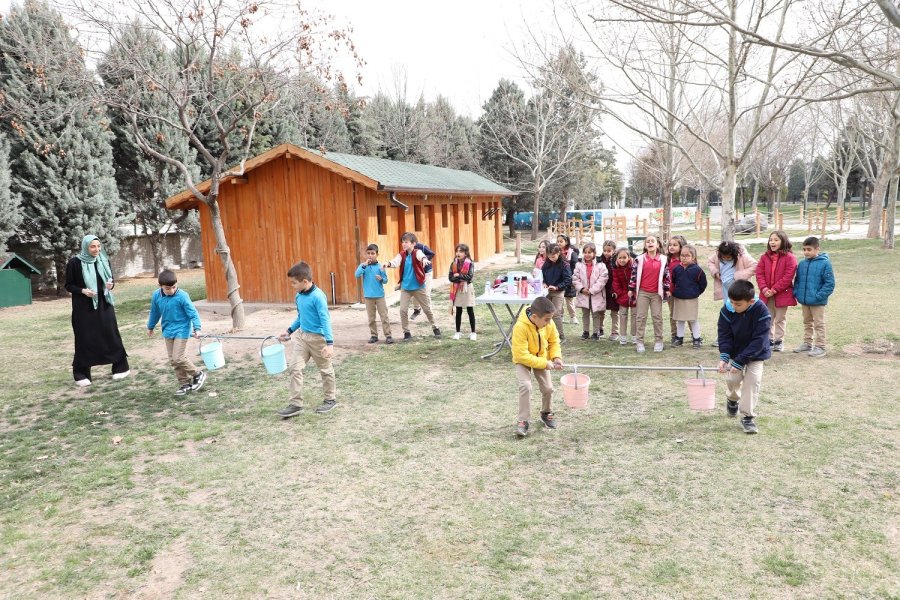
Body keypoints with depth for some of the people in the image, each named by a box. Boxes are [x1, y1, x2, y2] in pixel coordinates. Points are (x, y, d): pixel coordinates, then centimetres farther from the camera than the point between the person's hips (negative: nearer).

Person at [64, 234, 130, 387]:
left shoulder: (104, 261, 3)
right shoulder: (75, 263, -8)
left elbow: (111, 279, 13)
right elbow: (68, 285, -3)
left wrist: (111, 284, -11)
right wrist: (83, 290, -21)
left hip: (104, 305, 3)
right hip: (84, 308, -3)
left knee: (112, 335, 6)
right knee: (85, 340, 1)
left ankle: (121, 367, 17)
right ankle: (81, 374, 12)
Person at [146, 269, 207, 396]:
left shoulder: (182, 296, -19)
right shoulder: (156, 296, -3)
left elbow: (193, 313, -15)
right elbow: (154, 312, 14)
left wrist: (196, 328, -24)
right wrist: (150, 327, 25)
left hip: (181, 331, -6)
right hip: (168, 331, 6)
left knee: (178, 358, -11)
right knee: (173, 360, 9)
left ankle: (198, 374, 10)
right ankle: (185, 383, 20)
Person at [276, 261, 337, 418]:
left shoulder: (318, 296, -21)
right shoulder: (298, 296, 3)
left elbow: (325, 320, -24)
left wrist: (330, 343, -30)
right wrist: (289, 331, 21)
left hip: (317, 337, -7)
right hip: (301, 335, 7)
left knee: (325, 369, 10)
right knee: (295, 368, 1)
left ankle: (330, 399, 26)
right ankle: (295, 404, 6)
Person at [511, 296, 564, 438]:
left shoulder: (549, 324, -18)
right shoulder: (521, 327, -34)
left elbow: (554, 341, 1)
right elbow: (522, 355, -31)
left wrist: (556, 357, -16)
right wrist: (545, 363, -28)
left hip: (542, 359, 4)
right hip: (523, 361, -4)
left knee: (548, 388, -1)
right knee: (525, 386, -24)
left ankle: (546, 413, 29)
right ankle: (523, 421, -9)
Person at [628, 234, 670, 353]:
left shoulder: (663, 259, 0)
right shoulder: (640, 259, -2)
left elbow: (667, 274, 4)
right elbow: (634, 274, 1)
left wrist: (667, 289, 2)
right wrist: (631, 289, 0)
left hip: (657, 293, 1)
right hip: (642, 292, 0)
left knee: (657, 316, 6)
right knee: (641, 317, 3)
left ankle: (658, 341, 16)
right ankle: (639, 341, 9)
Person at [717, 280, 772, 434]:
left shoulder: (761, 312, -27)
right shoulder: (727, 311, -18)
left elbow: (758, 341, -25)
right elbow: (724, 335, -11)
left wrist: (739, 362, -28)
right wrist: (723, 357, -26)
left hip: (755, 354, -2)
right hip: (735, 352, 2)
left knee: (753, 380, -14)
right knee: (732, 378, -8)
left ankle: (748, 416, -1)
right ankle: (733, 399, 27)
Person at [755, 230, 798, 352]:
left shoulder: (789, 258, -10)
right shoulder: (765, 256, 3)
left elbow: (788, 277, -15)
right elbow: (759, 273, 0)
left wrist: (774, 290, -18)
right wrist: (764, 289, -13)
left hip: (782, 294, -4)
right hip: (767, 294, 4)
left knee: (780, 319, 8)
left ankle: (779, 341, 19)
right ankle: (770, 340, 23)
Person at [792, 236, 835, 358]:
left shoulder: (824, 263, -13)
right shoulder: (802, 263, 3)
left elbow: (829, 283, -13)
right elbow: (797, 280, 12)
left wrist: (819, 296, -19)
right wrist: (796, 293, -1)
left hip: (817, 302, -6)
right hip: (804, 300, 6)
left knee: (819, 324, 3)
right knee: (807, 323, 19)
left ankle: (820, 347, 11)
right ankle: (807, 343, 30)